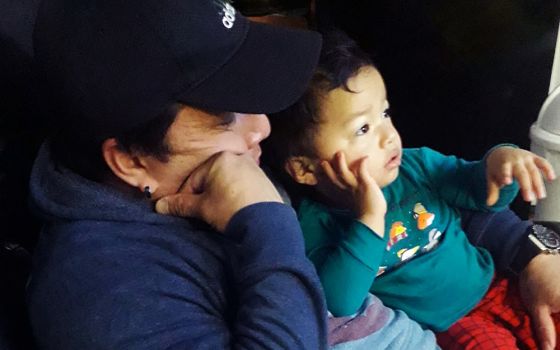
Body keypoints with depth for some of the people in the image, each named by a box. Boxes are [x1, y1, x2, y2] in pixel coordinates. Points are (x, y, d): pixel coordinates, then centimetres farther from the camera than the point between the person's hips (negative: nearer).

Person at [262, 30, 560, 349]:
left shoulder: (415, 165, -5)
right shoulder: (317, 222, -19)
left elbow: (481, 190, 8)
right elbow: (337, 302, -32)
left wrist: (500, 161, -16)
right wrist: (368, 218, -35)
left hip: (493, 287, 5)